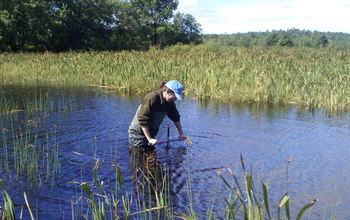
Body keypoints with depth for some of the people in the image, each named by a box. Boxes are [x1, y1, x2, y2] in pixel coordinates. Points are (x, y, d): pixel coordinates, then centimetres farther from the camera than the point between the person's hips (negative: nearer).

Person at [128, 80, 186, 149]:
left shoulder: (170, 102, -4)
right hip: (137, 133, -7)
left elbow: (176, 118, 11)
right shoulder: (151, 98, -27)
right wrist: (149, 139, -28)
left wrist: (181, 133, 9)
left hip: (150, 133, 7)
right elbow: (143, 120, -27)